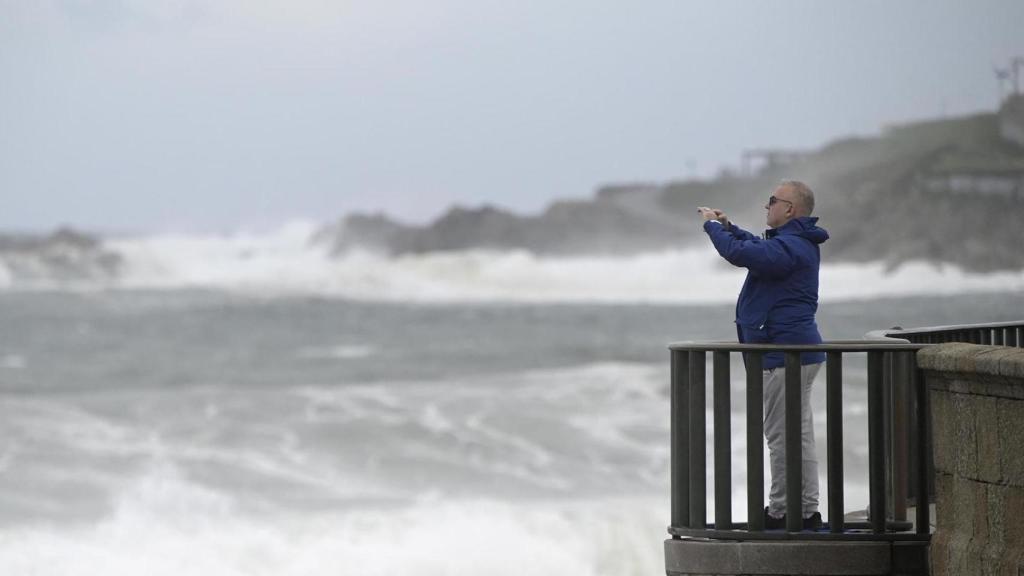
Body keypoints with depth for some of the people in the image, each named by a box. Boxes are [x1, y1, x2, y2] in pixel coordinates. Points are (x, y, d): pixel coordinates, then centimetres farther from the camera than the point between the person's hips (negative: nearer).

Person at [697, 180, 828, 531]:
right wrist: (727, 226, 29)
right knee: (799, 433, 12)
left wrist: (713, 226, -10)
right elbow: (757, 248, 37)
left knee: (782, 435, -6)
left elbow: (739, 253, -27)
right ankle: (807, 511, 16)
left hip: (784, 353, -11)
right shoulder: (797, 244, 17)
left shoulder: (789, 247, -19)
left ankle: (780, 512, -3)